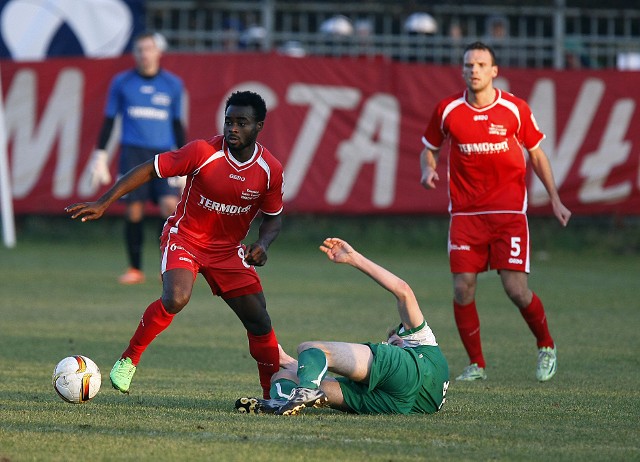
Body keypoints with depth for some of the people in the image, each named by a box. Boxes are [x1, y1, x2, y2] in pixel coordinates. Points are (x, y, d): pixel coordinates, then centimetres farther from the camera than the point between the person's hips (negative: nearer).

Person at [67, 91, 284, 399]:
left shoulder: (270, 170, -10)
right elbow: (149, 170, -15)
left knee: (259, 321, -3)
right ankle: (128, 360, -12)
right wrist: (103, 204, -21)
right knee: (176, 298, -31)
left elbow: (273, 217, 7)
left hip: (228, 249, 4)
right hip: (185, 237, -4)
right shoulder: (203, 152, -20)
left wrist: (262, 244, -15)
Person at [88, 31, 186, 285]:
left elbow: (177, 124, 14)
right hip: (132, 151, 0)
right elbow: (109, 120, 11)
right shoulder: (121, 83, 7)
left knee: (169, 205, -16)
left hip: (163, 154, 0)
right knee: (134, 210, -4)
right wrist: (100, 155, 5)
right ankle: (135, 269, 7)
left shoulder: (173, 84, 8)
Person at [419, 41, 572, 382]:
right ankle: (476, 364, 10)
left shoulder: (515, 109, -3)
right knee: (463, 289, -6)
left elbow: (536, 153, 10)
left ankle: (546, 346, 18)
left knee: (516, 289, -9)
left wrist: (555, 199, 8)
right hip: (465, 211, 2)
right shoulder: (447, 110, -1)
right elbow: (429, 148, 14)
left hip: (509, 210, -2)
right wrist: (428, 170, -8)